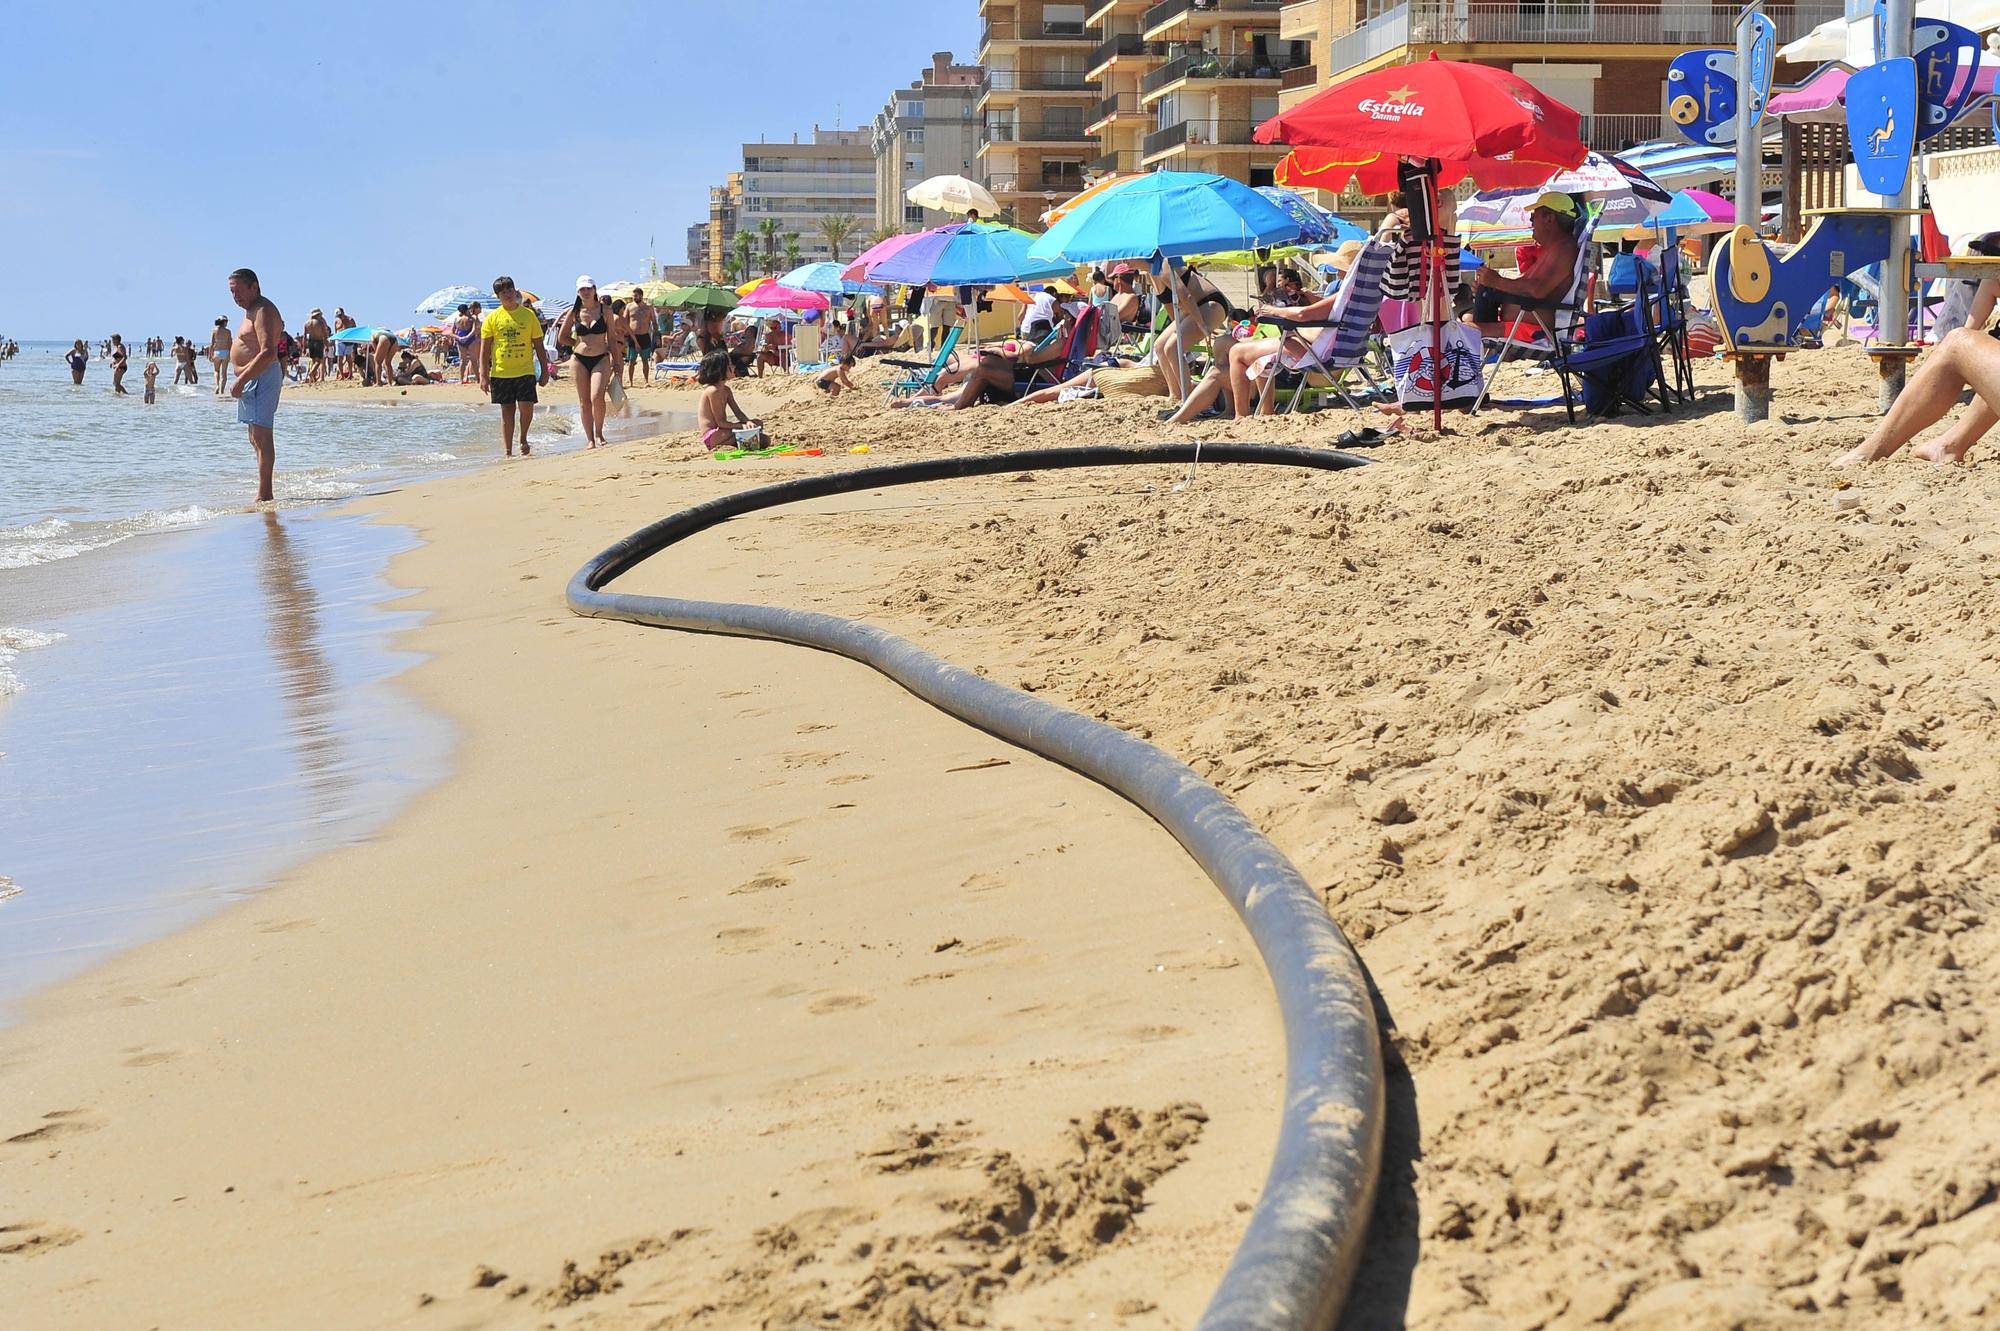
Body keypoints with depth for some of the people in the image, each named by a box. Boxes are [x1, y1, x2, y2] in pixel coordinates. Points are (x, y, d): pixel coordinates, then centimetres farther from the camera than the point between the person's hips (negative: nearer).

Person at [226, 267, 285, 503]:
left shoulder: (263, 311, -14)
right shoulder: (252, 311, 19)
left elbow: (268, 352, -25)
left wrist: (241, 380, -26)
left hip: (261, 377, -12)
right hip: (252, 380, 12)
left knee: (262, 436, -13)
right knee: (256, 437, 14)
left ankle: (264, 496, -15)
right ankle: (264, 492, 18)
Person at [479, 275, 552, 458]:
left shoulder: (528, 314, 5)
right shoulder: (492, 318, 3)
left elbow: (538, 345, 9)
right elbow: (484, 349, 3)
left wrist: (544, 371, 6)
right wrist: (483, 375, -4)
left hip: (525, 371, 0)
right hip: (501, 373, 0)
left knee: (527, 408, -11)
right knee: (507, 412, 4)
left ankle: (523, 439, 16)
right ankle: (508, 452, 11)